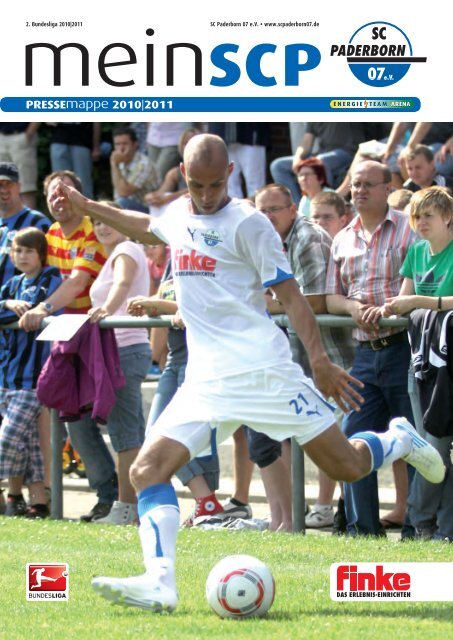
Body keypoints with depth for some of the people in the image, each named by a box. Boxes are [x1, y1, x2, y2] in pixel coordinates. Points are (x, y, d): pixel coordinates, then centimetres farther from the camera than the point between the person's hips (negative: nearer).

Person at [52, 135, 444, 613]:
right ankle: (159, 584, -23)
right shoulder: (178, 216, 12)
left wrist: (320, 362, -13)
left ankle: (399, 441, 30)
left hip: (263, 371, -6)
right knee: (147, 469, -14)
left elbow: (289, 294, -7)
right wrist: (84, 206, 37)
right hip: (205, 381, 6)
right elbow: (143, 227, 38)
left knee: (346, 466, -3)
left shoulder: (247, 223, -7)